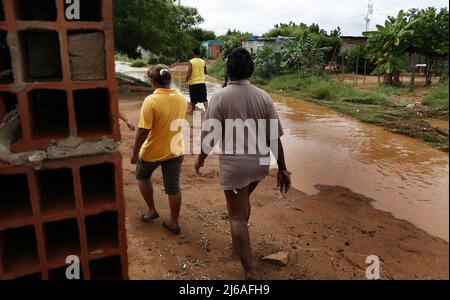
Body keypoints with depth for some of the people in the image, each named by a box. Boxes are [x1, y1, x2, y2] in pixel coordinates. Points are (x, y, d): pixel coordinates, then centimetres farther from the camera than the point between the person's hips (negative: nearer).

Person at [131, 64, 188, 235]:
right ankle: (174, 223, 23)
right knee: (173, 188, 12)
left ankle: (151, 210, 29)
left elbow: (143, 131, -20)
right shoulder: (182, 99, -3)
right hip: (176, 150, 4)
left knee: (142, 177, 25)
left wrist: (135, 152, -9)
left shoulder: (151, 101, -21)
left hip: (153, 151, -4)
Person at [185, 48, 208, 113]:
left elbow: (189, 73, -12)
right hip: (202, 82, 2)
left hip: (193, 83, -2)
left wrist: (186, 81, -4)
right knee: (204, 98, 3)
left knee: (193, 99, 12)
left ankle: (192, 110, 26)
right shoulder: (203, 62, 2)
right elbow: (206, 72, 11)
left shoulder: (191, 62, -8)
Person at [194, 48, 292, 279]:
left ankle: (249, 272, 8)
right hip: (260, 163, 5)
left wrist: (201, 158, 8)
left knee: (237, 216, 6)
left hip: (234, 164, -5)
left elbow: (210, 135, -10)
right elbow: (274, 137, -2)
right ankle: (241, 242, 52)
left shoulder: (220, 97, -12)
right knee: (244, 201, 30)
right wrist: (282, 169, 4)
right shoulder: (263, 96, -2)